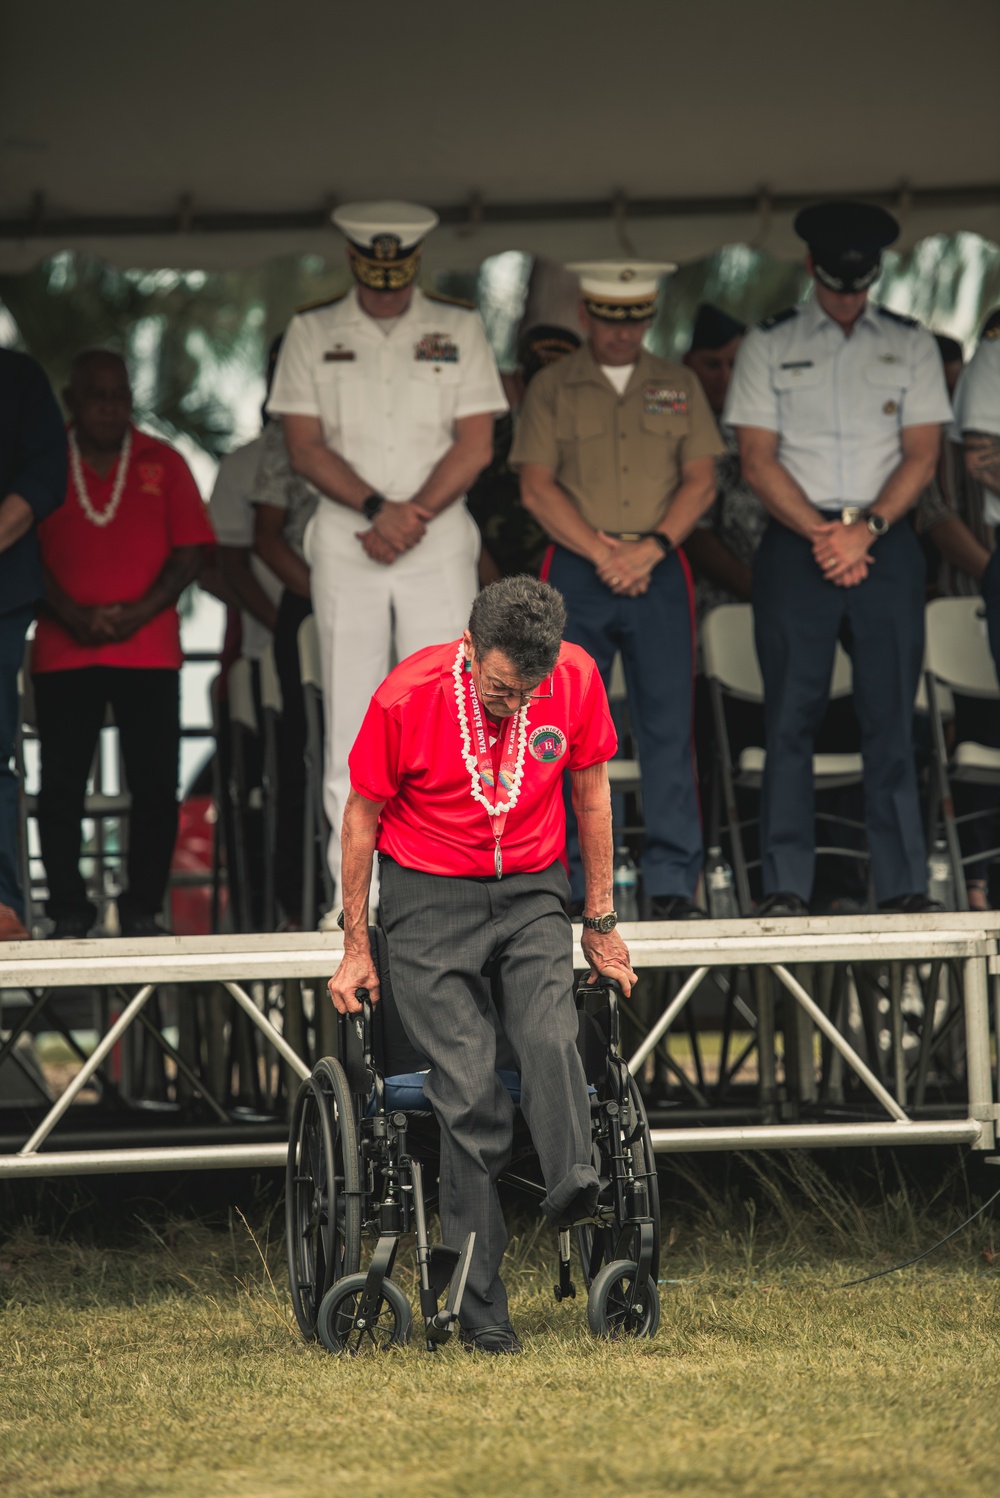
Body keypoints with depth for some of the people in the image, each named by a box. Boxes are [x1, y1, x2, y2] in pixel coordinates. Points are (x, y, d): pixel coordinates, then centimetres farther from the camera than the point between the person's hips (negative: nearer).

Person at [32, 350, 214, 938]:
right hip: (63, 651, 0)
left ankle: (143, 909, 5)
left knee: (156, 785, -4)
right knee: (61, 785, -1)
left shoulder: (163, 463, 9)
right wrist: (74, 617, -11)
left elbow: (189, 552, 4)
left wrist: (140, 613, -10)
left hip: (149, 649, 0)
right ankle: (69, 912, 6)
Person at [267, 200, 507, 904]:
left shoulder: (458, 330, 7)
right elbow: (305, 446, 1)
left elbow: (475, 446, 1)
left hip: (441, 543, 0)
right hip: (344, 547, 0)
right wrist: (378, 508, -13)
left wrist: (411, 517, -10)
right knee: (349, 718, -3)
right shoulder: (312, 334, 8)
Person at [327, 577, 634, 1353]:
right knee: (469, 1091, -11)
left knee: (551, 1038, -27)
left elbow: (591, 792, 5)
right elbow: (363, 814, -3)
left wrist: (601, 923, 10)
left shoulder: (577, 679, -11)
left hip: (533, 890, 3)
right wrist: (357, 948, 1)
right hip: (430, 896, -3)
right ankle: (481, 1307, -8)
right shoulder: (407, 698, -18)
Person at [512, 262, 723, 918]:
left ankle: (673, 884, -2)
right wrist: (603, 554, -9)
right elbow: (538, 488, 0)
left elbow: (701, 481, 6)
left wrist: (649, 549, -8)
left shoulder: (679, 386, 12)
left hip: (660, 570, 1)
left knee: (669, 727, -3)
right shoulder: (552, 389, 7)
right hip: (576, 571, -1)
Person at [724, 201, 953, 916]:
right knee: (792, 717, -4)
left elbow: (922, 456, 4)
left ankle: (903, 887, -2)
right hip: (796, 542, -1)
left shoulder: (911, 344, 11)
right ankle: (786, 887, -4)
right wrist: (820, 533, -10)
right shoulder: (769, 346, 8)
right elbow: (758, 459, 2)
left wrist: (865, 529, -10)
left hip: (886, 543, 1)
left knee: (891, 717, -2)